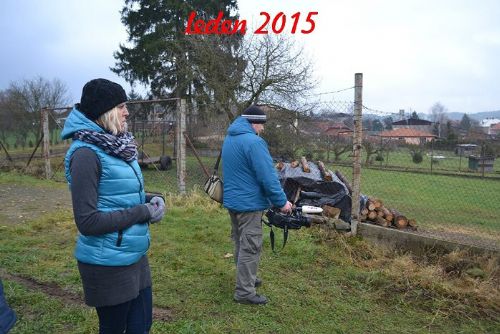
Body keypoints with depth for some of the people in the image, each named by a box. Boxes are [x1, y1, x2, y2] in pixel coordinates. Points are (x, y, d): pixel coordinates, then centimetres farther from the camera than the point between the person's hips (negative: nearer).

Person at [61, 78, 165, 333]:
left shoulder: (116, 146, 5)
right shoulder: (86, 153, -20)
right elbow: (88, 221, -23)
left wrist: (150, 200, -3)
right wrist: (143, 212, -20)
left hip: (134, 256, 8)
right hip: (108, 264, -7)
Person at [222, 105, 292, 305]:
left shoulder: (229, 139, 10)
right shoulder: (253, 141, -20)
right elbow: (268, 176, -22)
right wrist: (282, 201, -14)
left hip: (232, 200, 10)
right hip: (249, 203, -10)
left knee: (240, 243, 21)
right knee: (250, 247, 0)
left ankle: (246, 279, 36)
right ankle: (244, 292, 8)